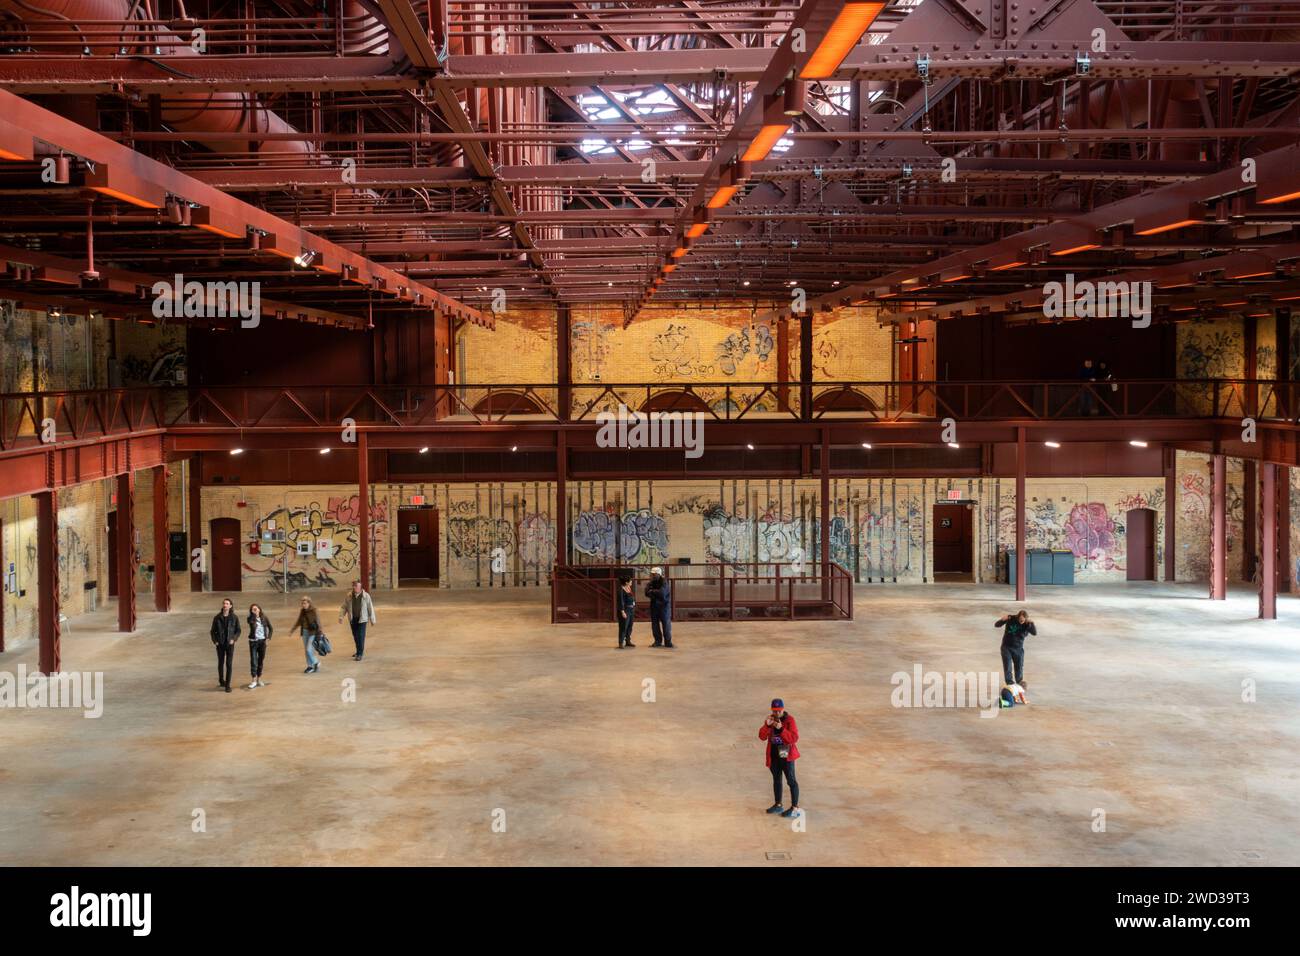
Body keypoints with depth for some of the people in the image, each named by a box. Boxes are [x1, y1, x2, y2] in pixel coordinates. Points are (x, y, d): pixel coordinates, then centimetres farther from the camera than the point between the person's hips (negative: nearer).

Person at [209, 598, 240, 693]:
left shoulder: (234, 618, -4)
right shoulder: (217, 618, -2)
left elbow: (238, 630, 3)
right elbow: (213, 631, 4)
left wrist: (234, 639, -12)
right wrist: (214, 641, -10)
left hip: (230, 643, -1)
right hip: (220, 644, 1)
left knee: (229, 664, -6)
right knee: (221, 663, 14)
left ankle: (227, 685, -2)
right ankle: (221, 680, 38)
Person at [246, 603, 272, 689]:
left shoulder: (264, 618, 2)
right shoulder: (250, 619, -4)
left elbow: (270, 628, 11)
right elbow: (251, 622, -28)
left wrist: (268, 637, 0)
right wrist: (254, 614, -22)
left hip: (262, 641, 2)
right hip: (253, 641, -2)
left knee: (261, 660, 7)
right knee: (253, 660, -9)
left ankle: (259, 680, 17)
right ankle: (254, 680, -9)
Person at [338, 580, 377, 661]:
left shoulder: (366, 596, -8)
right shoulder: (348, 596, -3)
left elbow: (370, 608, -1)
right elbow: (344, 607, 2)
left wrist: (372, 619, 2)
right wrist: (341, 617, -10)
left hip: (362, 619, -3)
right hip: (352, 619, 3)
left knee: (360, 636, -7)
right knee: (355, 636, 12)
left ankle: (360, 654, -1)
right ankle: (360, 651, 30)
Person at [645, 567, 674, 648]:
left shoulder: (664, 582, -11)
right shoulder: (651, 582, 6)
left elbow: (662, 593, -23)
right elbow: (647, 593, -6)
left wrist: (652, 591, -9)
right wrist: (656, 593, -21)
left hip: (664, 605, -5)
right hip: (654, 605, 5)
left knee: (666, 623, -4)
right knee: (655, 624, 6)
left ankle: (668, 642, 3)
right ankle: (658, 641, 15)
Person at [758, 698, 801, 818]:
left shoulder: (789, 720, -12)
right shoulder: (770, 719, 3)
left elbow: (794, 738, -22)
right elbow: (762, 737, -5)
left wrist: (781, 728, -31)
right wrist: (767, 725, -21)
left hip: (787, 755, -6)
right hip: (773, 754, 6)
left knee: (791, 780, -4)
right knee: (776, 779, 17)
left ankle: (795, 808, -1)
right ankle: (778, 805, 30)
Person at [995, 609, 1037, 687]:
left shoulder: (1027, 625, -12)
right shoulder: (1010, 619, -13)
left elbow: (1035, 632, -26)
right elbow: (997, 625, -10)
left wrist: (1031, 623, -40)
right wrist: (1002, 620, -31)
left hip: (1018, 648, 1)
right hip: (1006, 647, -1)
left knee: (1019, 666, 12)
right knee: (1007, 667, 1)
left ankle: (1019, 681, 36)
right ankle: (1010, 683, 15)